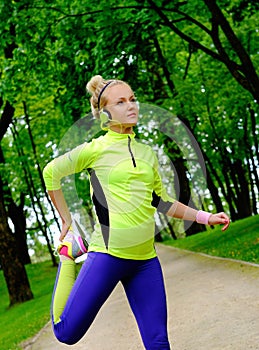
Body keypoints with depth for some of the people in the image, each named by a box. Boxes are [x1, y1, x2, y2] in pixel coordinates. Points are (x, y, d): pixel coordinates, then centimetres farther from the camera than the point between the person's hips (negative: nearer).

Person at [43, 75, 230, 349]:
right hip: (107, 253, -4)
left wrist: (205, 217, 17)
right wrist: (67, 221, 6)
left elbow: (162, 202, 23)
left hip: (146, 259, 5)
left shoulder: (147, 154, 13)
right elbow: (51, 172, 3)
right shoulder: (96, 149, -3)